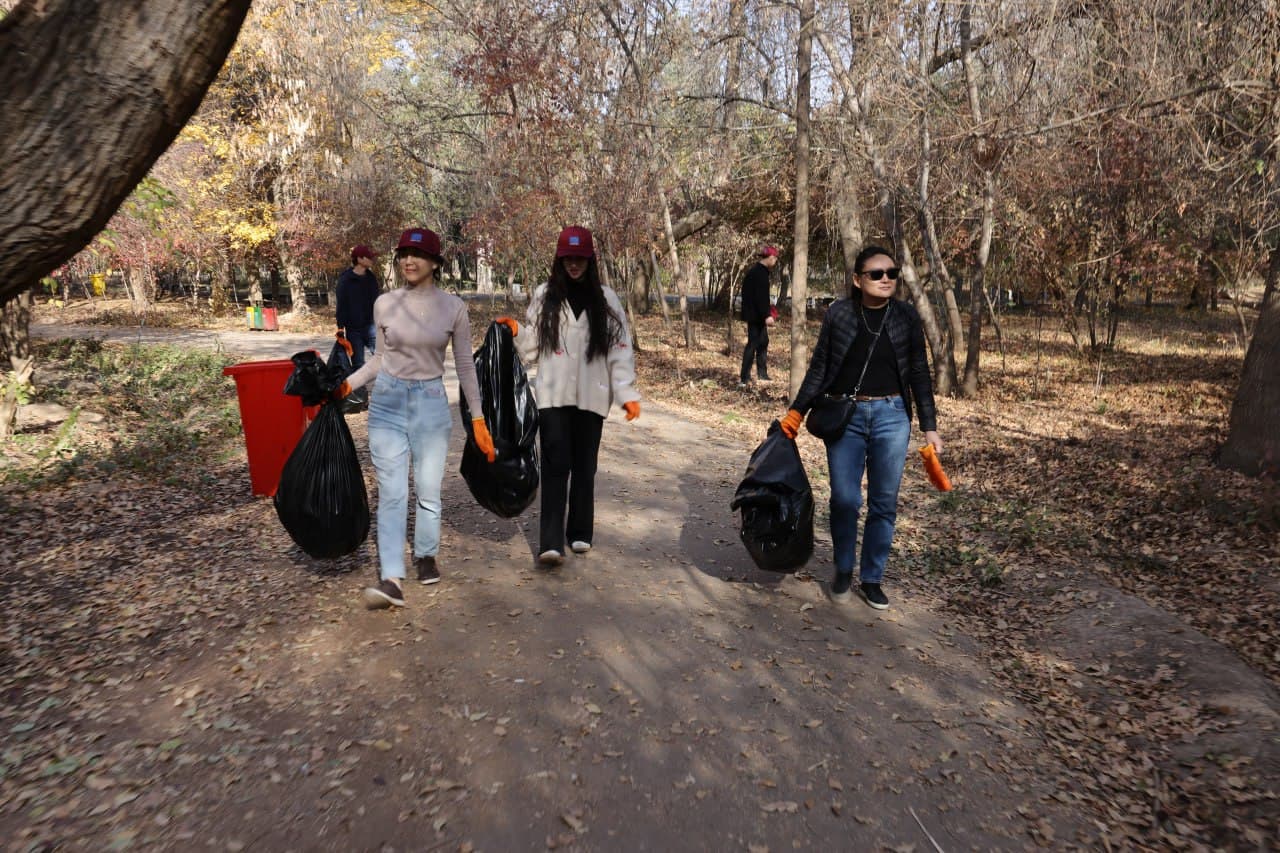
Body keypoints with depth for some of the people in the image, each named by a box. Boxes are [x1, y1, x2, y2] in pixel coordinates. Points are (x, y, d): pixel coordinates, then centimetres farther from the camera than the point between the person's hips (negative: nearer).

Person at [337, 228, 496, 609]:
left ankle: (426, 555, 30)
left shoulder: (453, 307, -2)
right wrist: (347, 384, -3)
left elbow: (465, 365, 2)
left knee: (428, 490, 6)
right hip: (388, 401, 1)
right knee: (391, 492, -4)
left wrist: (478, 418, 1)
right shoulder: (385, 304, 2)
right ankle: (391, 578, -5)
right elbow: (380, 358, 12)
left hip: (431, 402, -1)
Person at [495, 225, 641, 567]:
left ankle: (580, 532, 24)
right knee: (555, 465, -8)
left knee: (584, 466, 10)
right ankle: (551, 542, -10)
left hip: (591, 396, 1)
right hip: (553, 394, -1)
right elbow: (533, 348, 8)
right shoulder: (543, 296, 6)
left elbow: (620, 349, 0)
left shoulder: (606, 299, 4)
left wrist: (627, 393, -7)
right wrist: (515, 331, -11)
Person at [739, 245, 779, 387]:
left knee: (763, 341, 19)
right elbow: (761, 296, -24)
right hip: (756, 315, -11)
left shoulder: (756, 270, 15)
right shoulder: (760, 272, -17)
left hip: (754, 314, 11)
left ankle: (762, 374, 28)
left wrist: (766, 311, 24)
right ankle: (744, 379, -6)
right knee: (753, 343, -8)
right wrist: (766, 315, -25)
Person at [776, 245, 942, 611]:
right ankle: (843, 571, 23)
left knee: (884, 503, 5)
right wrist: (796, 411, 0)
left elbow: (919, 372, 6)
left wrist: (929, 426, 5)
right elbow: (818, 367, 4)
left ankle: (871, 579, 22)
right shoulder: (839, 313, -2)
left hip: (891, 416, 1)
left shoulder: (906, 316, 1)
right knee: (844, 500, 0)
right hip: (845, 415, -1)